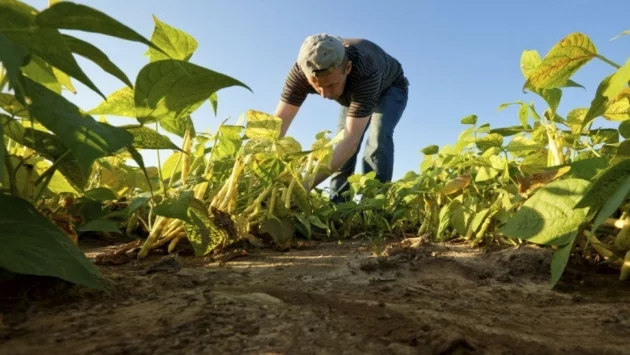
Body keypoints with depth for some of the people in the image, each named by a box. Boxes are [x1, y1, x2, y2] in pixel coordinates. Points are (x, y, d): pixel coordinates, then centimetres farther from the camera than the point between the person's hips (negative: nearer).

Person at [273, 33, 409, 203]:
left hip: (390, 89, -4)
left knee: (378, 138, -28)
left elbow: (352, 139, -52)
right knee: (341, 149, -8)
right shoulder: (302, 71, -35)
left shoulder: (365, 73, -47)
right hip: (354, 93, 4)